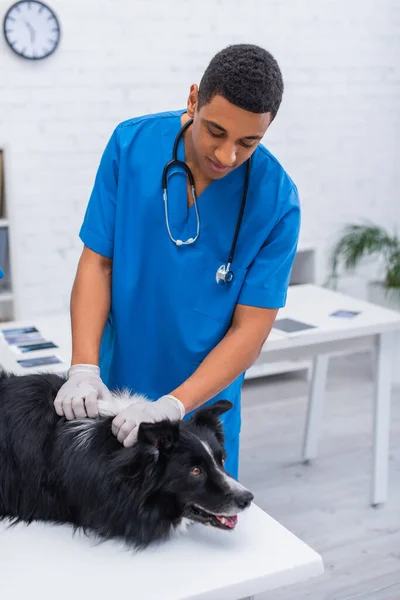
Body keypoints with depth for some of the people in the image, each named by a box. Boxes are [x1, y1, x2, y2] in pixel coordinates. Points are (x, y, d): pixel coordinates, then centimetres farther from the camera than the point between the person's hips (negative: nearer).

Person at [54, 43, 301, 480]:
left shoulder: (277, 201, -16)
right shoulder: (131, 144, -11)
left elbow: (250, 329, -15)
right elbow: (97, 262, -7)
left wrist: (174, 405, -25)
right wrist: (84, 369, -17)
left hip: (203, 406, -1)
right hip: (112, 392, 1)